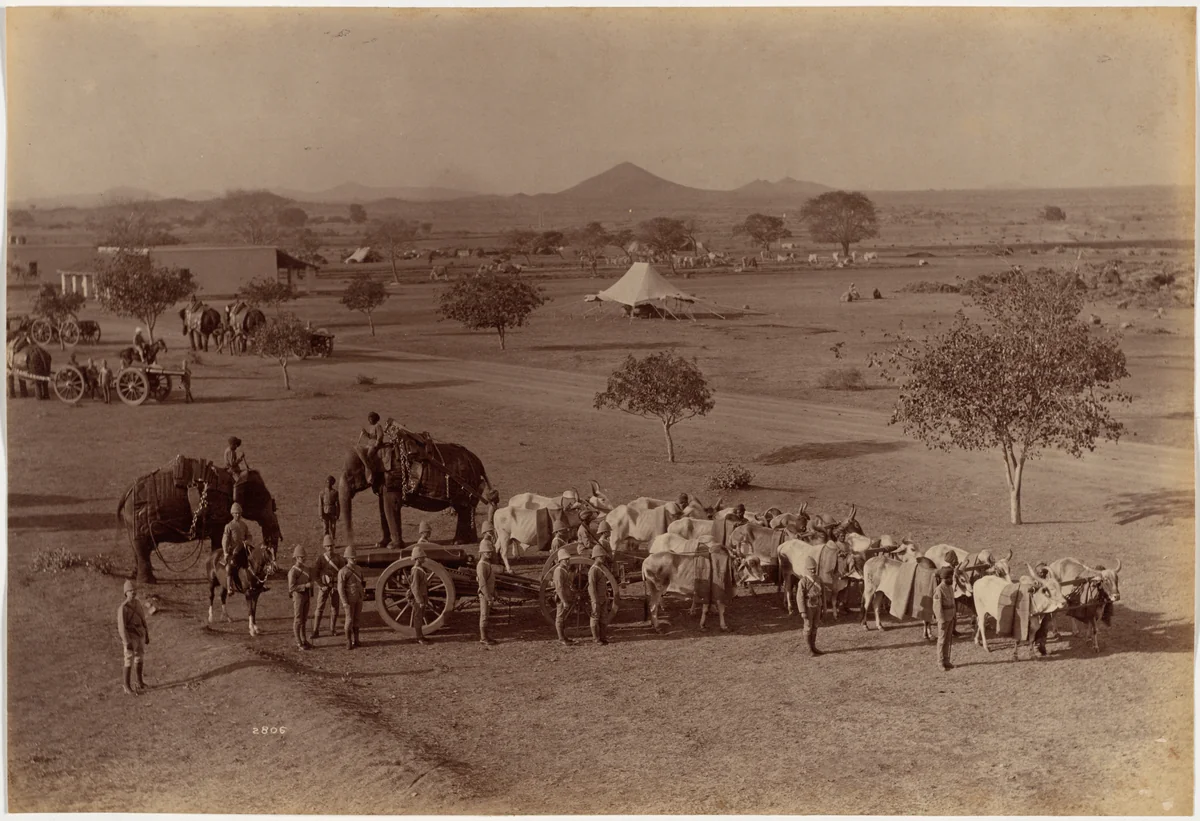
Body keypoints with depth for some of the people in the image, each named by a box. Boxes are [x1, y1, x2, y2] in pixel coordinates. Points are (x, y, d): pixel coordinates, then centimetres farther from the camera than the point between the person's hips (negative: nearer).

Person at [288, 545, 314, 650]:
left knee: (304, 619, 13)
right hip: (298, 596, -8)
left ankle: (304, 641, 21)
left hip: (306, 596, 8)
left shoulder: (304, 569, 8)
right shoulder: (293, 571, -17)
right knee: (298, 620, -1)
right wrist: (305, 585, -27)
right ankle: (299, 644, 4)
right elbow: (291, 587, -23)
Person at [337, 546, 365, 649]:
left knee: (356, 619, 10)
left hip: (358, 599, 6)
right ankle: (349, 643, 4)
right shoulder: (343, 572, -13)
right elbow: (340, 588, -14)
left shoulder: (358, 569, 7)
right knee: (349, 620, -3)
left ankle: (355, 640, 17)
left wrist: (362, 598, 14)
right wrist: (345, 602, -18)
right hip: (349, 599, -6)